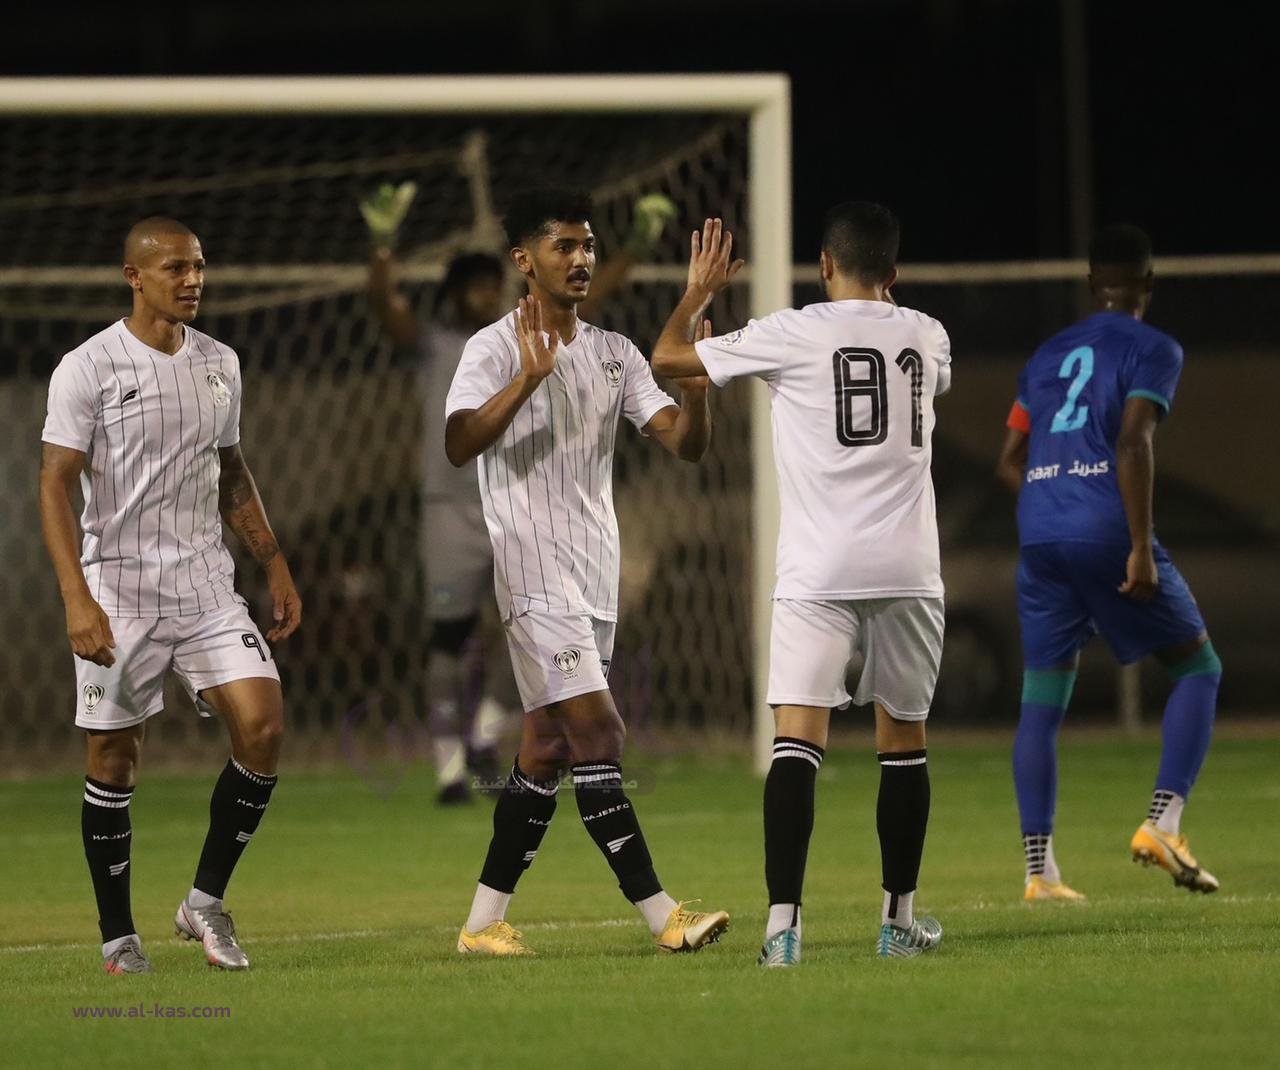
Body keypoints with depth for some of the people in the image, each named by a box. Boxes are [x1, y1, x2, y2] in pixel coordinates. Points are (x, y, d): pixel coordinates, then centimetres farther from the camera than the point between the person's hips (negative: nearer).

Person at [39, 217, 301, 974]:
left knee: (264, 726, -11)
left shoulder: (220, 363, 10)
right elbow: (56, 486, -10)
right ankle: (118, 936, 13)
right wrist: (78, 600, -19)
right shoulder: (89, 367, -7)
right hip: (119, 591, -4)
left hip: (207, 585, 4)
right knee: (115, 763, 1)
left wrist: (276, 568, 17)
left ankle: (207, 900, 4)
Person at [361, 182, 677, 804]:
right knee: (449, 641, -3)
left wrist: (635, 247, 10)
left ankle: (484, 739, 7)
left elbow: (589, 302, 17)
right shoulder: (433, 345, 3)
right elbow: (383, 303, -14)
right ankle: (450, 769, 0)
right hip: (452, 512, -4)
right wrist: (383, 244, -29)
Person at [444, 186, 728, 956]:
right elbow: (460, 444, -21)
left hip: (597, 575, 7)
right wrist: (529, 377, -32)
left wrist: (697, 386, -14)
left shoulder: (613, 354, 13)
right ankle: (663, 915, -17)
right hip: (537, 574, -7)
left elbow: (686, 443, 6)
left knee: (548, 750, 8)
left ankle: (485, 922, 13)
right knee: (596, 733, -14)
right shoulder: (497, 349, -6)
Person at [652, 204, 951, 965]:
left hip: (818, 573, -3)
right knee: (904, 738, 16)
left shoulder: (792, 335, -2)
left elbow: (667, 358, 8)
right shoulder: (926, 337, 10)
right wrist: (883, 295, 47)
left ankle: (784, 922, -22)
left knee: (798, 738, -10)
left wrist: (699, 291, 25)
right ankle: (900, 920, 24)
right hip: (907, 568, 3)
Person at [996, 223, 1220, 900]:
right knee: (1198, 667, 10)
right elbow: (1133, 445, -13)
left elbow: (1009, 463, 19)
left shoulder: (1048, 355, 20)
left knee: (1042, 699, 7)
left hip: (1039, 538, 5)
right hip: (1107, 533, -5)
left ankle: (1038, 869, -1)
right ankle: (1163, 823, -6)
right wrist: (1141, 548, -15)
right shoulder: (1153, 351, 1)